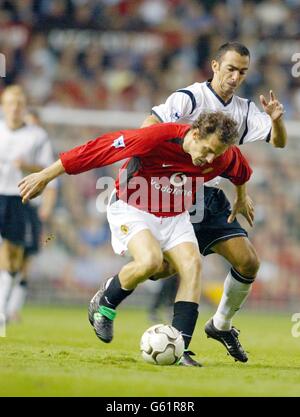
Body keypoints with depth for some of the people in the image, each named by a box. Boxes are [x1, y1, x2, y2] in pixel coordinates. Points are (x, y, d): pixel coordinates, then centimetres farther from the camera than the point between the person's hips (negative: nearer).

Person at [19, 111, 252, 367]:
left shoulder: (224, 158, -15)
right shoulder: (157, 137, -32)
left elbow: (240, 172, 12)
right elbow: (98, 149, -26)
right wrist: (45, 176, -21)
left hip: (175, 216, 5)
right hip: (132, 209, -5)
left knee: (192, 264, -19)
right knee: (150, 261, -31)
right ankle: (104, 304, -1)